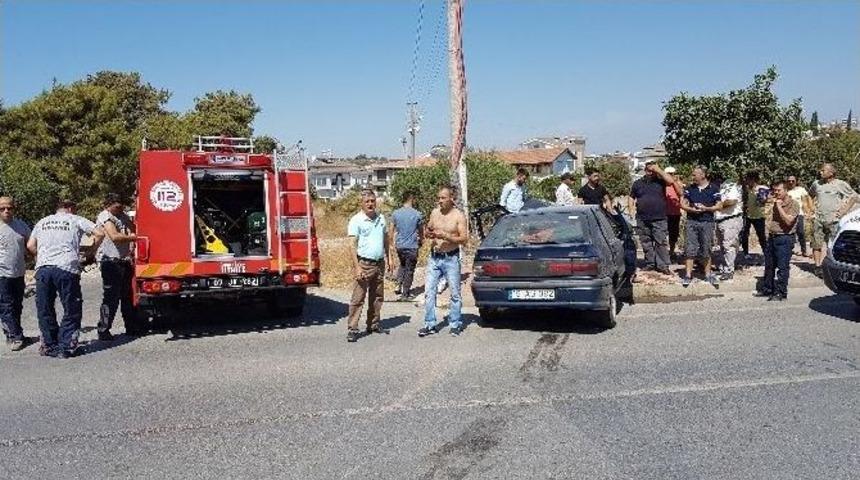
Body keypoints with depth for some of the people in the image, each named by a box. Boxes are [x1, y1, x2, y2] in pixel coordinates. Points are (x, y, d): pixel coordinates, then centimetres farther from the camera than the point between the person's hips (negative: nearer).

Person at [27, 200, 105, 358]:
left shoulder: (42, 222, 22)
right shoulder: (76, 220, 11)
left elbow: (30, 246, 19)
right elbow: (100, 233, 2)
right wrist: (91, 251, 15)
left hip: (42, 268, 4)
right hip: (66, 268, -4)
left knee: (44, 310, 14)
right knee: (71, 310, 5)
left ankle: (50, 346, 17)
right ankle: (65, 348, 2)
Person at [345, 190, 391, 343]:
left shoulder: (381, 218, 10)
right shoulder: (356, 220, -8)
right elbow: (352, 245, -12)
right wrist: (357, 267, -18)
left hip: (379, 263, 6)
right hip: (364, 264, -6)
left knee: (377, 297, 14)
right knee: (358, 298, -6)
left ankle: (374, 325, 25)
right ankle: (352, 329, -3)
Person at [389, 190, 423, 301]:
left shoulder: (395, 213, -1)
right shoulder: (417, 214, -8)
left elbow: (392, 230, 4)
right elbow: (420, 231, 4)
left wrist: (393, 243, 17)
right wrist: (421, 240, 22)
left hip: (399, 245, 4)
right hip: (412, 246, -4)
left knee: (403, 265, 26)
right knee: (409, 270, 6)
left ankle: (399, 285, 10)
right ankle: (405, 294, 9)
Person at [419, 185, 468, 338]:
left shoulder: (459, 216, -6)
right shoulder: (434, 213, 7)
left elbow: (464, 239, -11)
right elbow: (427, 232, 16)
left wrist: (445, 236, -22)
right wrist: (428, 233, -8)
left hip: (451, 258, -4)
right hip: (434, 257, 4)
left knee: (455, 293, 3)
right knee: (429, 291, 1)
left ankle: (455, 324, 16)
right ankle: (430, 325, 9)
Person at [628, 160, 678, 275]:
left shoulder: (660, 181, 5)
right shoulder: (637, 183, 12)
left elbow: (671, 181, -15)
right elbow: (631, 198, 17)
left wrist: (659, 171, -11)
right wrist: (630, 211, 4)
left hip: (659, 219, -3)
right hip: (642, 220, 3)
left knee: (661, 242, -5)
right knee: (646, 243, 8)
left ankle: (663, 266, -2)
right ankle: (650, 264, 18)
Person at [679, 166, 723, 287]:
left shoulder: (713, 189, 0)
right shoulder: (690, 188, 6)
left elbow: (719, 206, 0)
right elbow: (683, 204, 7)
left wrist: (706, 208, -15)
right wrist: (692, 209, -12)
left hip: (707, 222, -1)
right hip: (692, 221, 1)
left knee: (706, 249, 7)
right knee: (690, 249, -2)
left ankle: (708, 273, 20)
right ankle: (688, 275, 2)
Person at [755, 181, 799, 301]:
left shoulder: (793, 204, -7)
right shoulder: (775, 204, 16)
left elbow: (788, 221, -19)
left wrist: (779, 206, -16)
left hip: (784, 238, -8)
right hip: (772, 237, 8)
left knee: (782, 267, -4)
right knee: (769, 265, 14)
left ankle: (780, 292, 1)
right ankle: (767, 289, 25)